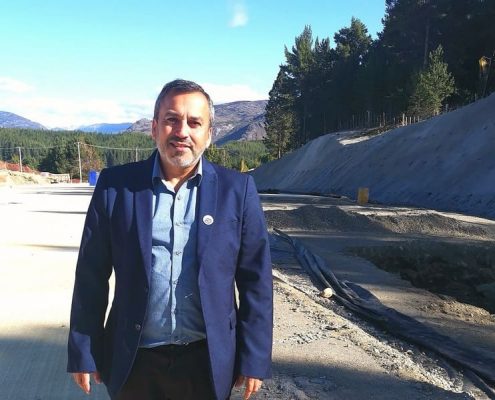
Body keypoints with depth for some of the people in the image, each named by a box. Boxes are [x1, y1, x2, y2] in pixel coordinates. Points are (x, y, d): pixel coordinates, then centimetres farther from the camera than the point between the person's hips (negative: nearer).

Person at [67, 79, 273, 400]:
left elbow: (255, 280, -4)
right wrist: (84, 352, 1)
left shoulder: (237, 190, -6)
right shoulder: (115, 185, -5)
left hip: (207, 361, 0)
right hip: (133, 362, 1)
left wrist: (254, 358, -3)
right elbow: (92, 275, -1)